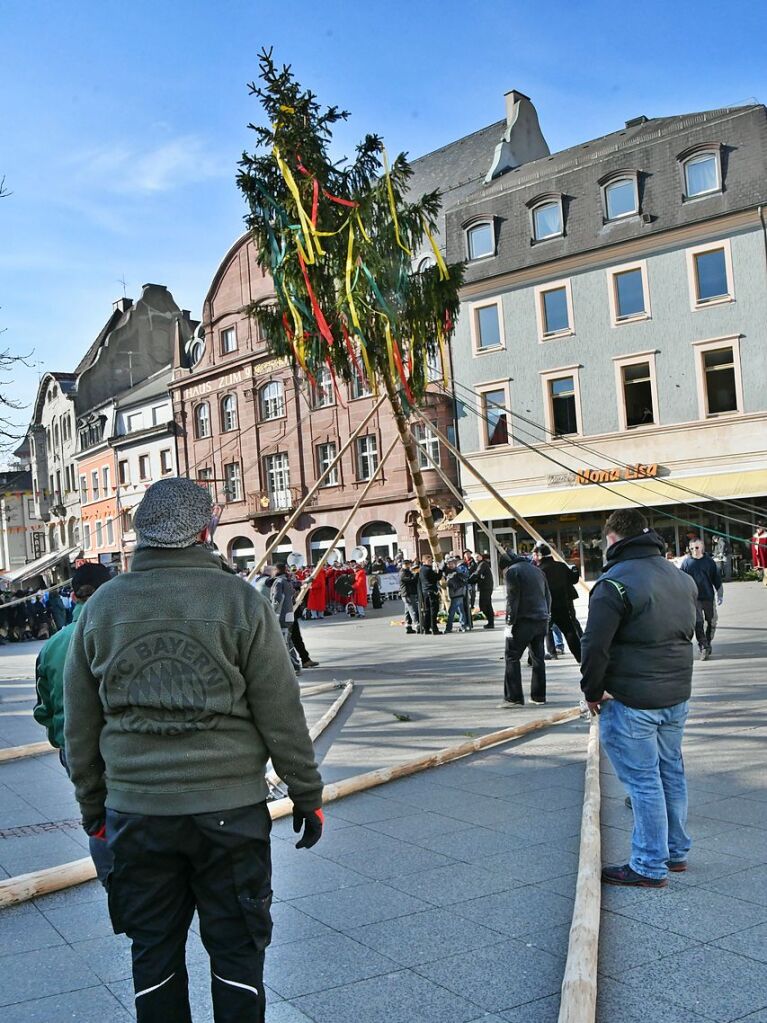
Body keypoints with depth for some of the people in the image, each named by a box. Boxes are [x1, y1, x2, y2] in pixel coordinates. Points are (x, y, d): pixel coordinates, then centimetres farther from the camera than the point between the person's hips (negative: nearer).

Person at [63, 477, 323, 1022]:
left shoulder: (102, 607, 2)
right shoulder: (240, 600, -9)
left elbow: (80, 725, 8)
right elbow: (282, 715, -7)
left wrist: (93, 803, 20)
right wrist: (307, 793, 4)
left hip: (135, 811, 3)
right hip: (231, 808, -2)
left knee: (154, 953, 17)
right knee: (237, 948, 12)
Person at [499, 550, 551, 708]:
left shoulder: (512, 571, -6)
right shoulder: (536, 570, 17)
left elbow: (512, 599, -13)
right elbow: (548, 596, 19)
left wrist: (509, 622, -12)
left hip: (523, 620, -7)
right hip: (541, 619, 7)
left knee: (512, 657, -3)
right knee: (538, 658, 13)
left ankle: (514, 697, -8)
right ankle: (538, 696, 15)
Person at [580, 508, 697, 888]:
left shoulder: (614, 582, -17)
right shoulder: (682, 578, 10)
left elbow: (595, 645, -18)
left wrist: (592, 692, -5)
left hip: (632, 702, -8)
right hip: (677, 698, 8)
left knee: (643, 782, -1)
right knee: (671, 772, 18)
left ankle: (649, 867, 8)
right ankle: (676, 852, 31)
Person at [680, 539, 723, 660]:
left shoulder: (709, 561, 1)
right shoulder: (686, 562, -1)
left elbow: (717, 579, 6)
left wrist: (720, 594, 5)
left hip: (708, 596, 2)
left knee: (711, 622, 11)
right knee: (698, 622, -10)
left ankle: (707, 643, 30)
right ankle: (703, 647, -7)